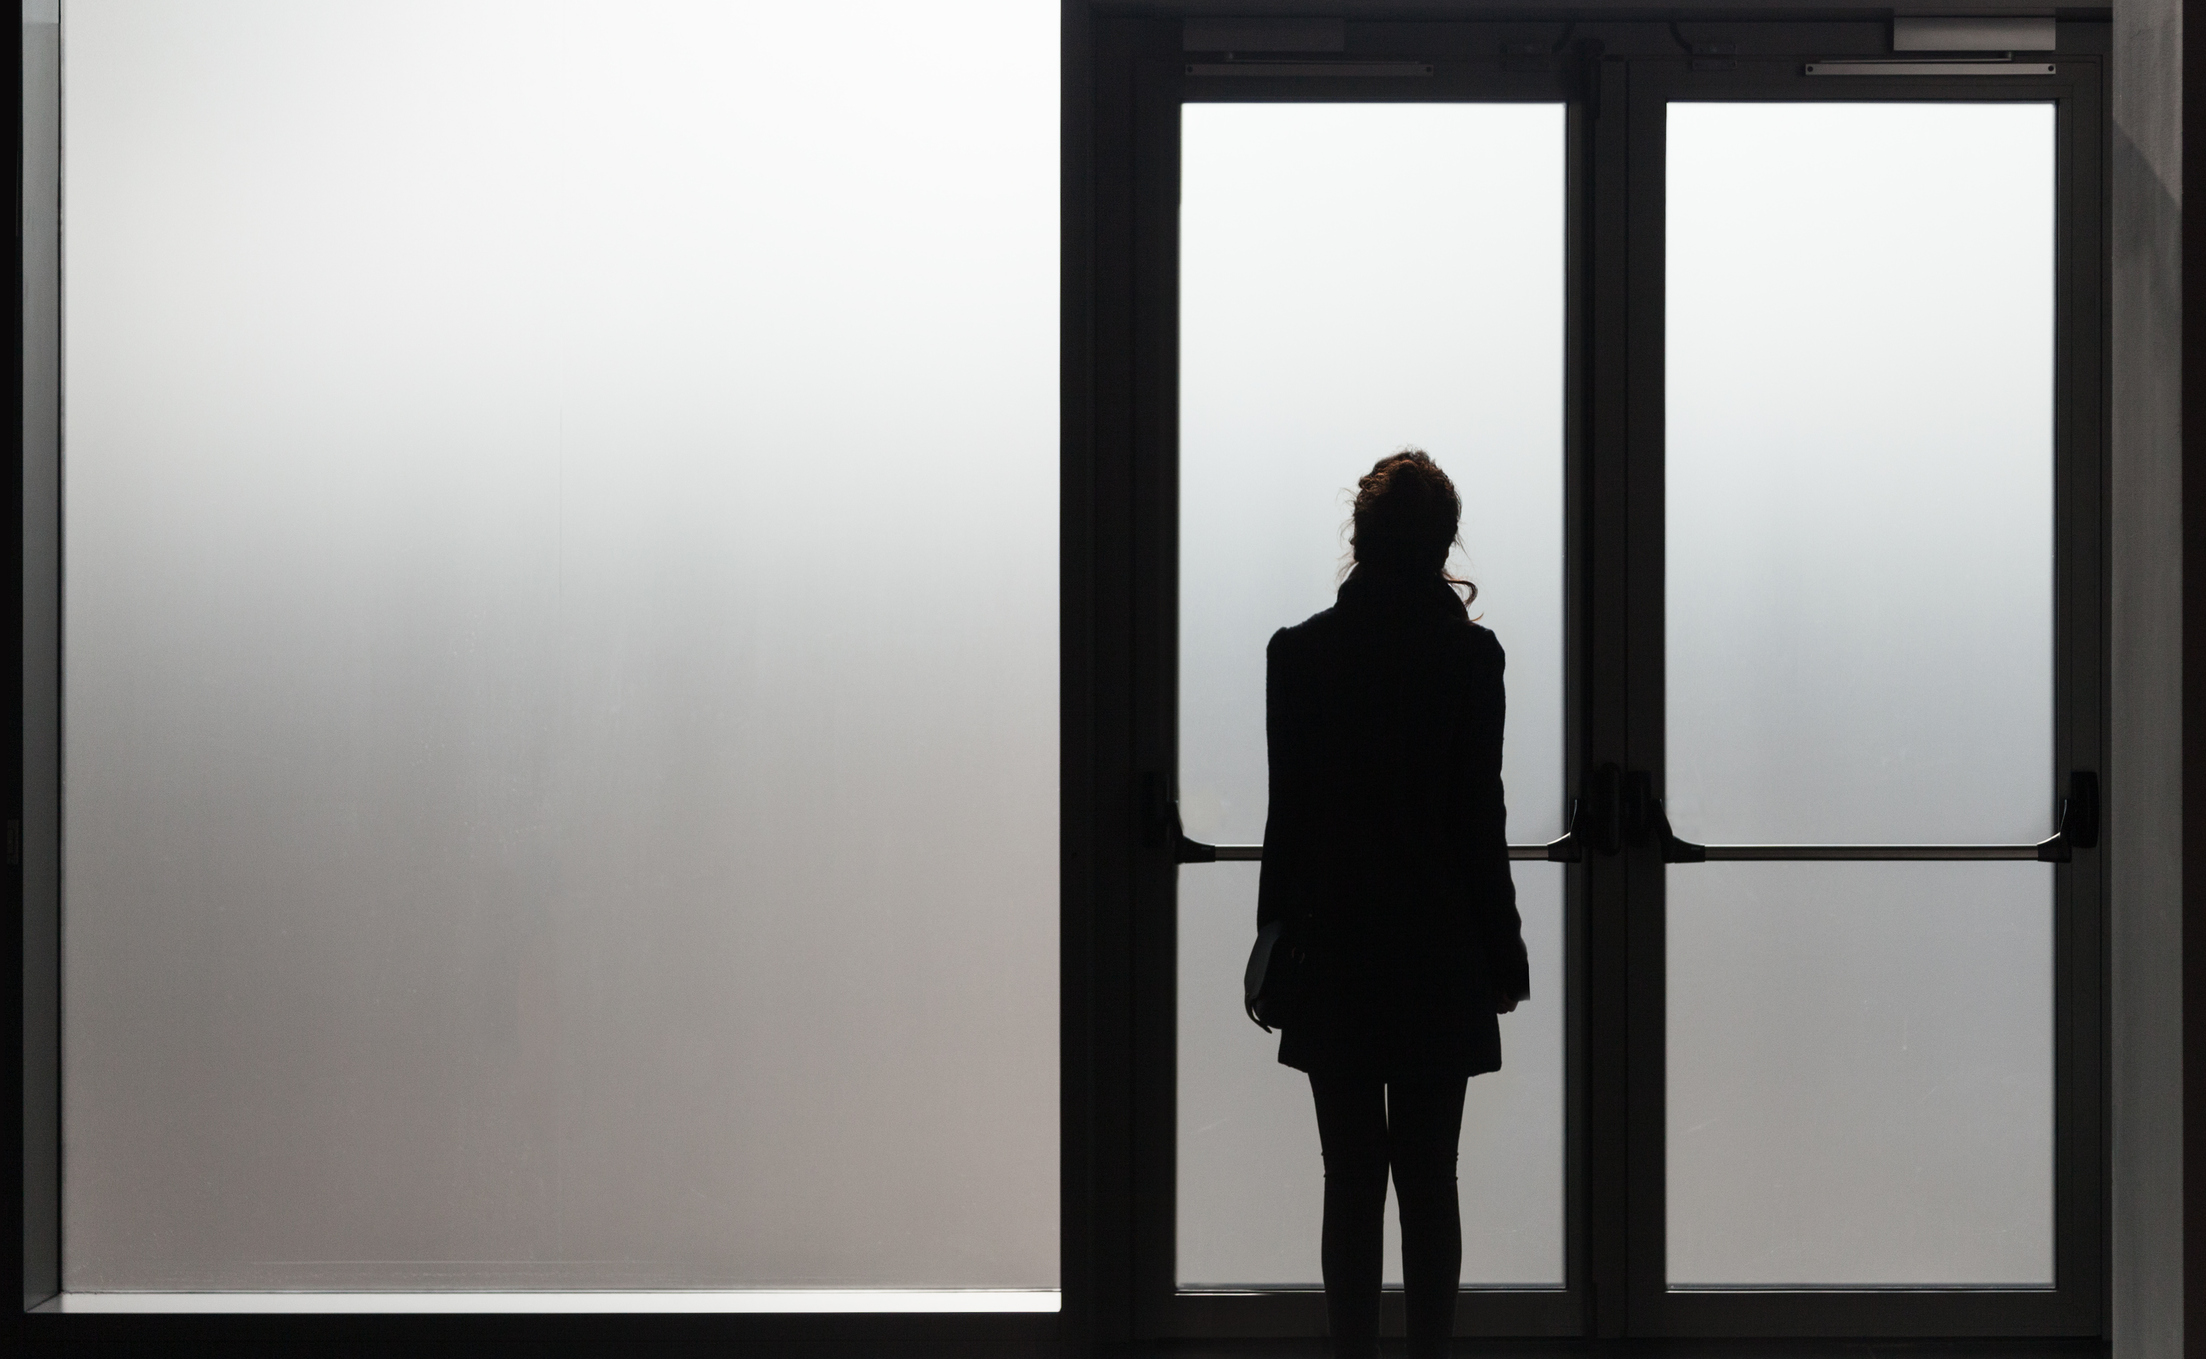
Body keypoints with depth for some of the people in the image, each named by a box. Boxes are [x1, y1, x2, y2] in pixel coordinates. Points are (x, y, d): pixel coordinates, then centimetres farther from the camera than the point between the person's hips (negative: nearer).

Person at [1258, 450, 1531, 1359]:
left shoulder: (1299, 652, -2)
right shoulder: (1468, 653, -7)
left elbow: (1289, 811, 0)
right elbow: (1480, 816, -5)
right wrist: (1502, 953, 3)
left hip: (1333, 954, 1)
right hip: (1440, 958, -1)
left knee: (1351, 1181, 6)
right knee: (1430, 1182, 5)